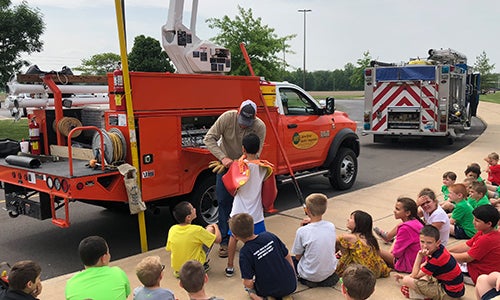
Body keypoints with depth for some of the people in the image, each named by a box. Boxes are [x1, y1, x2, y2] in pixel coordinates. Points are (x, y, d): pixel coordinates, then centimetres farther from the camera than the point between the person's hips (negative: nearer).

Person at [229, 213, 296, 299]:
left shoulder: (245, 252, -21)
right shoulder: (269, 236, -10)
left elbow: (248, 283, -20)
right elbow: (287, 257, 1)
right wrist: (293, 276, 18)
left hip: (269, 291, -2)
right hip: (291, 285, 2)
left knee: (248, 287, 30)